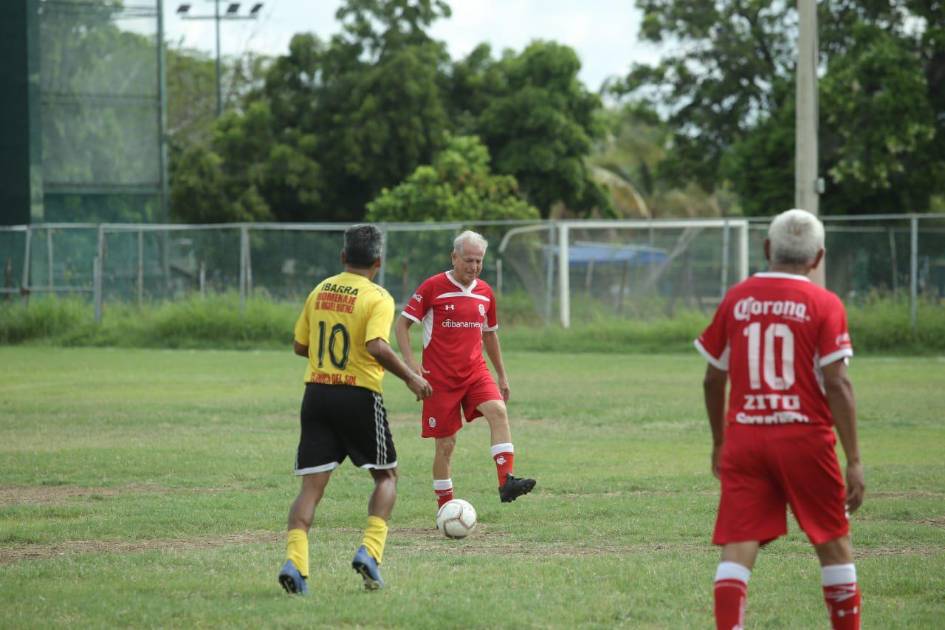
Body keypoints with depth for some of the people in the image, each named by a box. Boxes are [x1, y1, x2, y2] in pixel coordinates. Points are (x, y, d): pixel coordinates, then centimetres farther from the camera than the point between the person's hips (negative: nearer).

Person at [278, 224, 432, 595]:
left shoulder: (319, 292, 9)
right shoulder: (377, 298, -8)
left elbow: (300, 346, 14)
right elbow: (376, 347, -23)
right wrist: (410, 377, -11)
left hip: (316, 393, 4)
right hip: (359, 396, -4)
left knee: (312, 484, 2)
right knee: (386, 475, 15)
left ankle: (294, 561, -17)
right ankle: (370, 551, -3)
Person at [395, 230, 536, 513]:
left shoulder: (485, 292, 8)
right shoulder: (433, 287, -6)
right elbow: (402, 324, -4)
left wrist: (502, 376, 23)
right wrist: (409, 361, -17)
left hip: (475, 371, 3)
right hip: (440, 377, -3)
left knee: (498, 411, -25)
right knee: (445, 444, 0)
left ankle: (507, 482, -32)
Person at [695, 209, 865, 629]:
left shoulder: (736, 299, 6)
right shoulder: (824, 305, -4)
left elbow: (713, 379, 12)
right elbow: (837, 385, -10)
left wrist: (719, 442, 27)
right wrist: (853, 461, -8)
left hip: (744, 438, 2)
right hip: (805, 437, -2)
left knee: (738, 548, -2)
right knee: (834, 544, 13)